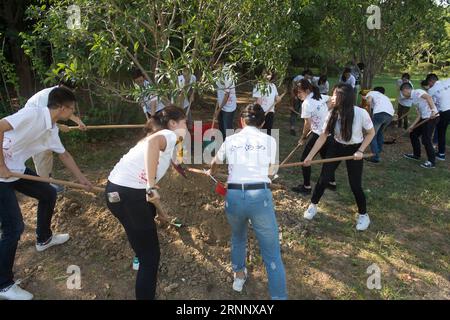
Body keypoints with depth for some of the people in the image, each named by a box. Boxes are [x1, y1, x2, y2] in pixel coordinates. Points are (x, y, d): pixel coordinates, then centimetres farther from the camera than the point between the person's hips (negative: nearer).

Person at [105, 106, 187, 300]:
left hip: (117, 189, 10)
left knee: (150, 212, 39)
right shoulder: (169, 135, -4)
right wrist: (151, 187, -31)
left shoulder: (160, 137, 23)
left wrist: (159, 210, 31)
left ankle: (141, 257, 61)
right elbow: (153, 142, -30)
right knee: (150, 257, -2)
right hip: (126, 196, -10)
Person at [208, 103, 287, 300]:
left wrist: (211, 173, 56)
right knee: (272, 254, 7)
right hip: (260, 196, -3)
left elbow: (215, 163, 32)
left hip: (234, 196, 3)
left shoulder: (230, 140, 13)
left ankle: (239, 276, 49)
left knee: (238, 237, 32)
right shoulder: (269, 141, 7)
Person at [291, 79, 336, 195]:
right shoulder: (320, 97, 5)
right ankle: (332, 183, 36)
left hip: (318, 134, -9)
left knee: (305, 159, 3)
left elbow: (308, 124, -18)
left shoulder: (306, 103, -19)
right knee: (326, 157, 24)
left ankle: (306, 187, 9)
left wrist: (303, 138, -4)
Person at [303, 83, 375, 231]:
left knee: (355, 185, -1)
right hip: (336, 147, 3)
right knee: (323, 179, 2)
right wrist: (310, 155, -15)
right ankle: (313, 206, 25)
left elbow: (371, 133, -9)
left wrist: (360, 151, -18)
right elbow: (323, 137, -11)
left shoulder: (361, 113, -25)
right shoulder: (332, 114, -16)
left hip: (354, 149, -3)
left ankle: (363, 215, 23)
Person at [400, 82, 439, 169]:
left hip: (431, 117, -10)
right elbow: (419, 115, 19)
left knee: (426, 140, -8)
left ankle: (432, 162, 2)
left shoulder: (417, 92, -7)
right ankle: (416, 155, 31)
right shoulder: (414, 98, 20)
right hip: (424, 118, 10)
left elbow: (429, 97, -25)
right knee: (413, 134, 17)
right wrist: (412, 126, 15)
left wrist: (432, 110, -33)